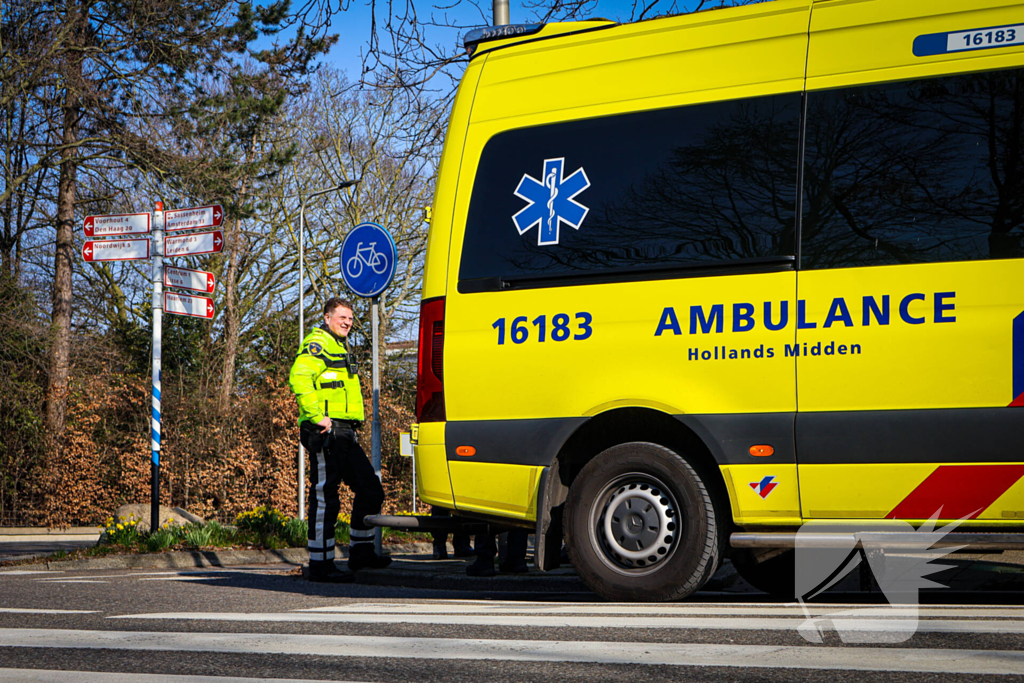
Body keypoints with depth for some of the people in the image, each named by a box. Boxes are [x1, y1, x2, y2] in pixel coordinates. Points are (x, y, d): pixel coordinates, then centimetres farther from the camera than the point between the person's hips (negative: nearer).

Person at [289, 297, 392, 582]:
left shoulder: (338, 348, 26)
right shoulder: (317, 343, -7)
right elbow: (299, 377, -24)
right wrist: (317, 416, -26)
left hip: (345, 434, 10)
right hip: (326, 433, -10)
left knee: (371, 490, 9)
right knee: (325, 498, -7)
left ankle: (361, 551, 18)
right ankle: (320, 565, -2)